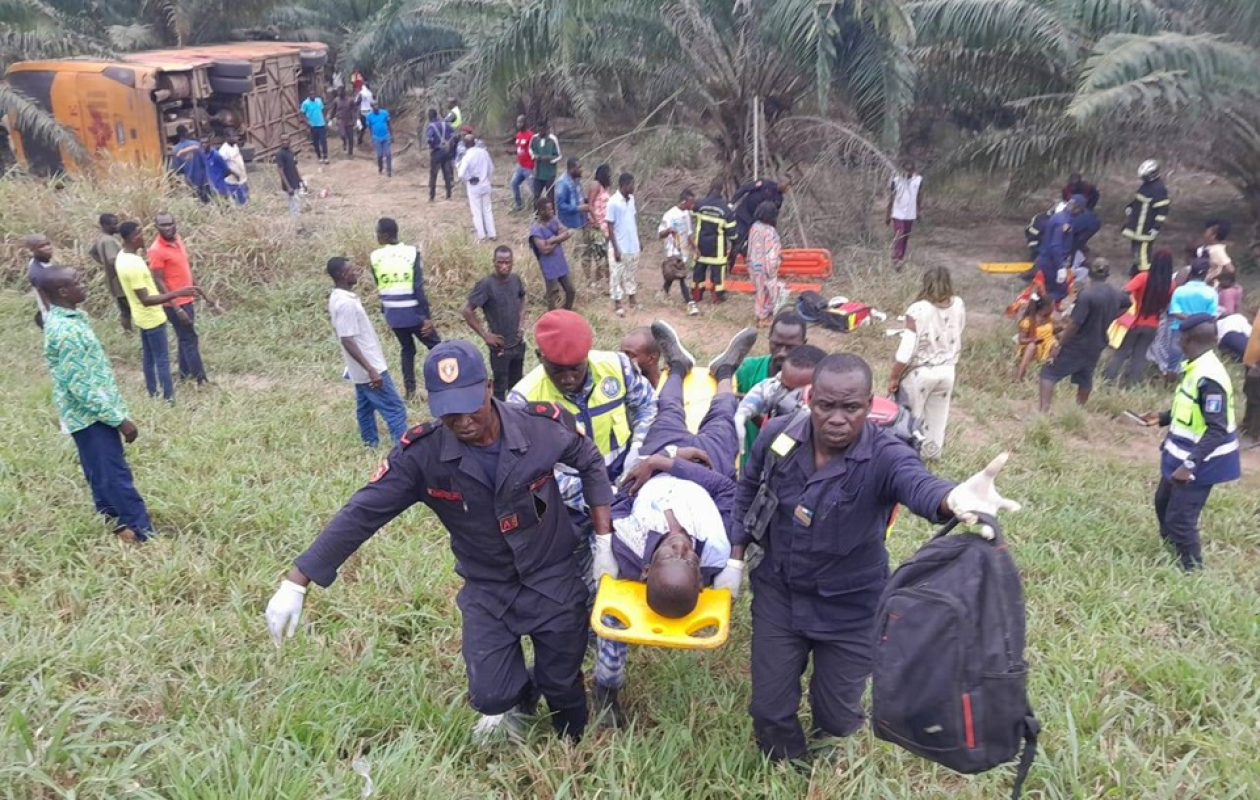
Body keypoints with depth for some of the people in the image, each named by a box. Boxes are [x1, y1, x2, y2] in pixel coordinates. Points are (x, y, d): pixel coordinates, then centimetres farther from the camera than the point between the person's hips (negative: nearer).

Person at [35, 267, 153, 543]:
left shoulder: (64, 318, 6)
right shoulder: (66, 330, -26)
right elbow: (80, 386, -25)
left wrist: (115, 412, 21)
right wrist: (119, 418, -21)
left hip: (90, 412, 10)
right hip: (91, 415, -10)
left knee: (102, 473, 20)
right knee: (116, 475, -2)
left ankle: (116, 521, 32)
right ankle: (142, 532, 5)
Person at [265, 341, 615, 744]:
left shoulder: (539, 426, -21)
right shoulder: (422, 453, -21)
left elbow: (589, 461, -2)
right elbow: (363, 512, -18)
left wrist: (604, 537, -7)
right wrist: (296, 583, -19)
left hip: (553, 578, 0)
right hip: (487, 590, 1)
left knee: (563, 685, 12)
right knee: (491, 696, -3)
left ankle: (573, 748, 48)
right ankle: (519, 697, 37)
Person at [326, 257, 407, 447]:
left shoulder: (337, 297, 7)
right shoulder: (346, 303, -24)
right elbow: (347, 341, -27)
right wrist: (371, 370, -28)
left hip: (361, 368, 10)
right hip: (369, 368, -10)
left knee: (365, 408, 17)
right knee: (395, 409, -5)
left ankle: (372, 445, 27)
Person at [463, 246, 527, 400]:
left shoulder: (516, 279, -3)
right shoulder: (486, 284, -20)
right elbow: (467, 311, -17)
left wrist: (522, 323, 4)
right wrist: (485, 335, -16)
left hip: (518, 343, 5)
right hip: (500, 346, -5)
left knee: (516, 384, 21)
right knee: (500, 387, 7)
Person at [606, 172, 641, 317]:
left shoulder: (631, 199, 3)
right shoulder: (613, 202, -17)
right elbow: (610, 227, -15)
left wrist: (637, 239, 13)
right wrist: (616, 248, -17)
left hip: (633, 245, 7)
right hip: (620, 247, -7)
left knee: (632, 273, 16)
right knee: (617, 275, 3)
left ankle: (631, 300, 29)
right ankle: (617, 304, 12)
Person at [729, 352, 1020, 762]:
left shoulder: (884, 456, -25)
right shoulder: (778, 435, -14)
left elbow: (918, 484, -49)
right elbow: (748, 489, 6)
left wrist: (952, 497, -73)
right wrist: (736, 553, 3)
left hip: (850, 609, -2)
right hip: (777, 593, 2)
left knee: (835, 716, 13)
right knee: (769, 710, 9)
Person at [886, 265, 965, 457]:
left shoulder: (918, 310, -25)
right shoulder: (959, 306, -9)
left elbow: (906, 350, -22)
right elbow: (957, 342, 3)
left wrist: (894, 377, -10)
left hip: (919, 373, -5)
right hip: (947, 371, 5)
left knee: (910, 417, 14)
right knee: (938, 417, 21)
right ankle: (932, 452, 38)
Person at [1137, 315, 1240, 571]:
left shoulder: (1209, 377, -29)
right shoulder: (1197, 368, 1)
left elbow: (1218, 430, -30)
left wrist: (1190, 464, -33)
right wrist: (1162, 418, 12)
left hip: (1200, 461, -10)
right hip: (1184, 454, 10)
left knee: (1180, 519, -3)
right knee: (1163, 503, 24)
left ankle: (1192, 571, 13)